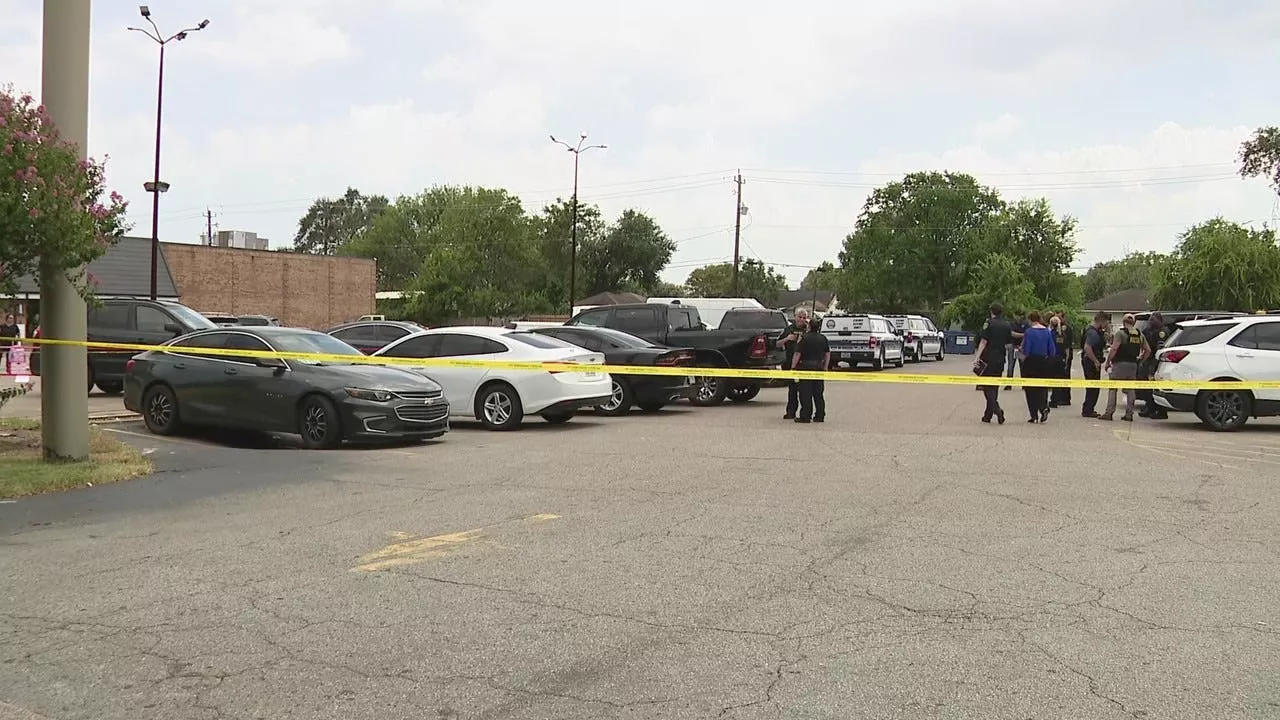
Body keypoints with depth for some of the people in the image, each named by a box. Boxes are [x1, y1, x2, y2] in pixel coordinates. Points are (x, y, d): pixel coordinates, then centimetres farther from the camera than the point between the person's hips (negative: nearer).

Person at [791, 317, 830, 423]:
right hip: (819, 367, 5)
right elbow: (828, 354, 12)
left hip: (806, 366, -5)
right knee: (819, 393, 11)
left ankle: (805, 416, -2)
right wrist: (825, 367, 21)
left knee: (805, 394, -1)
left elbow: (797, 354, -12)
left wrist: (793, 367, -5)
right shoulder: (823, 338, 6)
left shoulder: (804, 338, -11)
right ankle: (820, 416, 14)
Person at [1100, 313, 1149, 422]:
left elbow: (1114, 348, -18)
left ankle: (1109, 413, -5)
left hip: (1120, 364, -5)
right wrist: (1141, 361, 20)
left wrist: (1108, 362, -11)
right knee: (1130, 390, 10)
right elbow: (1147, 350, 12)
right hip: (1133, 365, 5)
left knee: (1112, 389, -1)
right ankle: (1129, 414, 9)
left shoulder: (1120, 333, -8)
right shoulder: (1140, 335, 11)